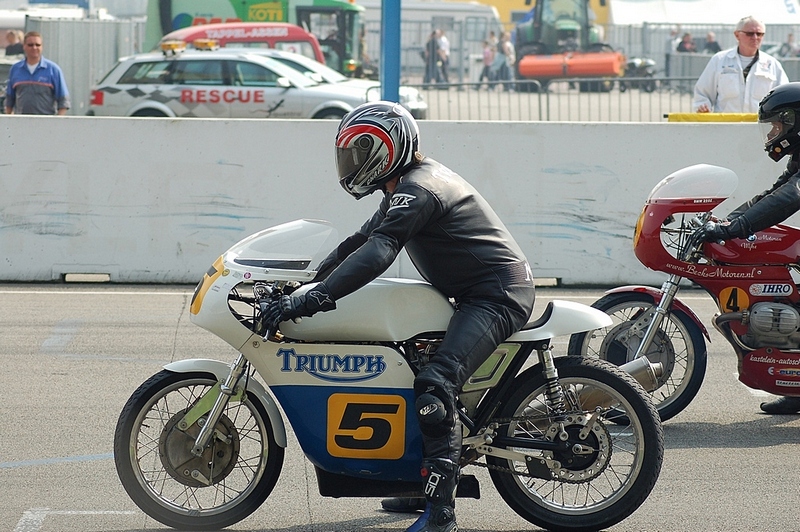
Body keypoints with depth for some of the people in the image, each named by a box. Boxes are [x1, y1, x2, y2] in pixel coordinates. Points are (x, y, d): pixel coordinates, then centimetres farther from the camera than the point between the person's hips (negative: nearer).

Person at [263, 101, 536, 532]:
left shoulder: (417, 189, -17)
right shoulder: (409, 185, 18)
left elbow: (378, 252, -29)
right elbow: (361, 241, 25)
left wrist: (314, 298, -36)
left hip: (496, 297, -12)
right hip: (471, 296, 12)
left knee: (433, 389, -26)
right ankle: (421, 483, 26)